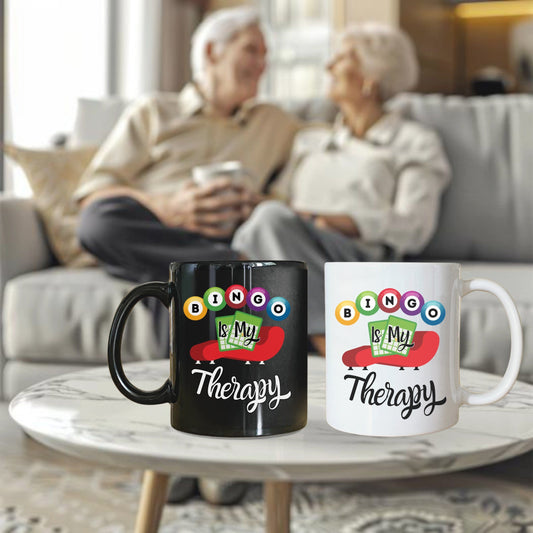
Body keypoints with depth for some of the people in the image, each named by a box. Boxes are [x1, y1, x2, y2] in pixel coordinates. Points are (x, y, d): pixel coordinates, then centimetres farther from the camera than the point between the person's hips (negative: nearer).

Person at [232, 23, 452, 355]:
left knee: (273, 219, -33)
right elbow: (282, 197, 22)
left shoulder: (414, 142, 16)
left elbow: (414, 227, 0)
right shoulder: (310, 139, 33)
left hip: (359, 257, -4)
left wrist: (326, 220, -12)